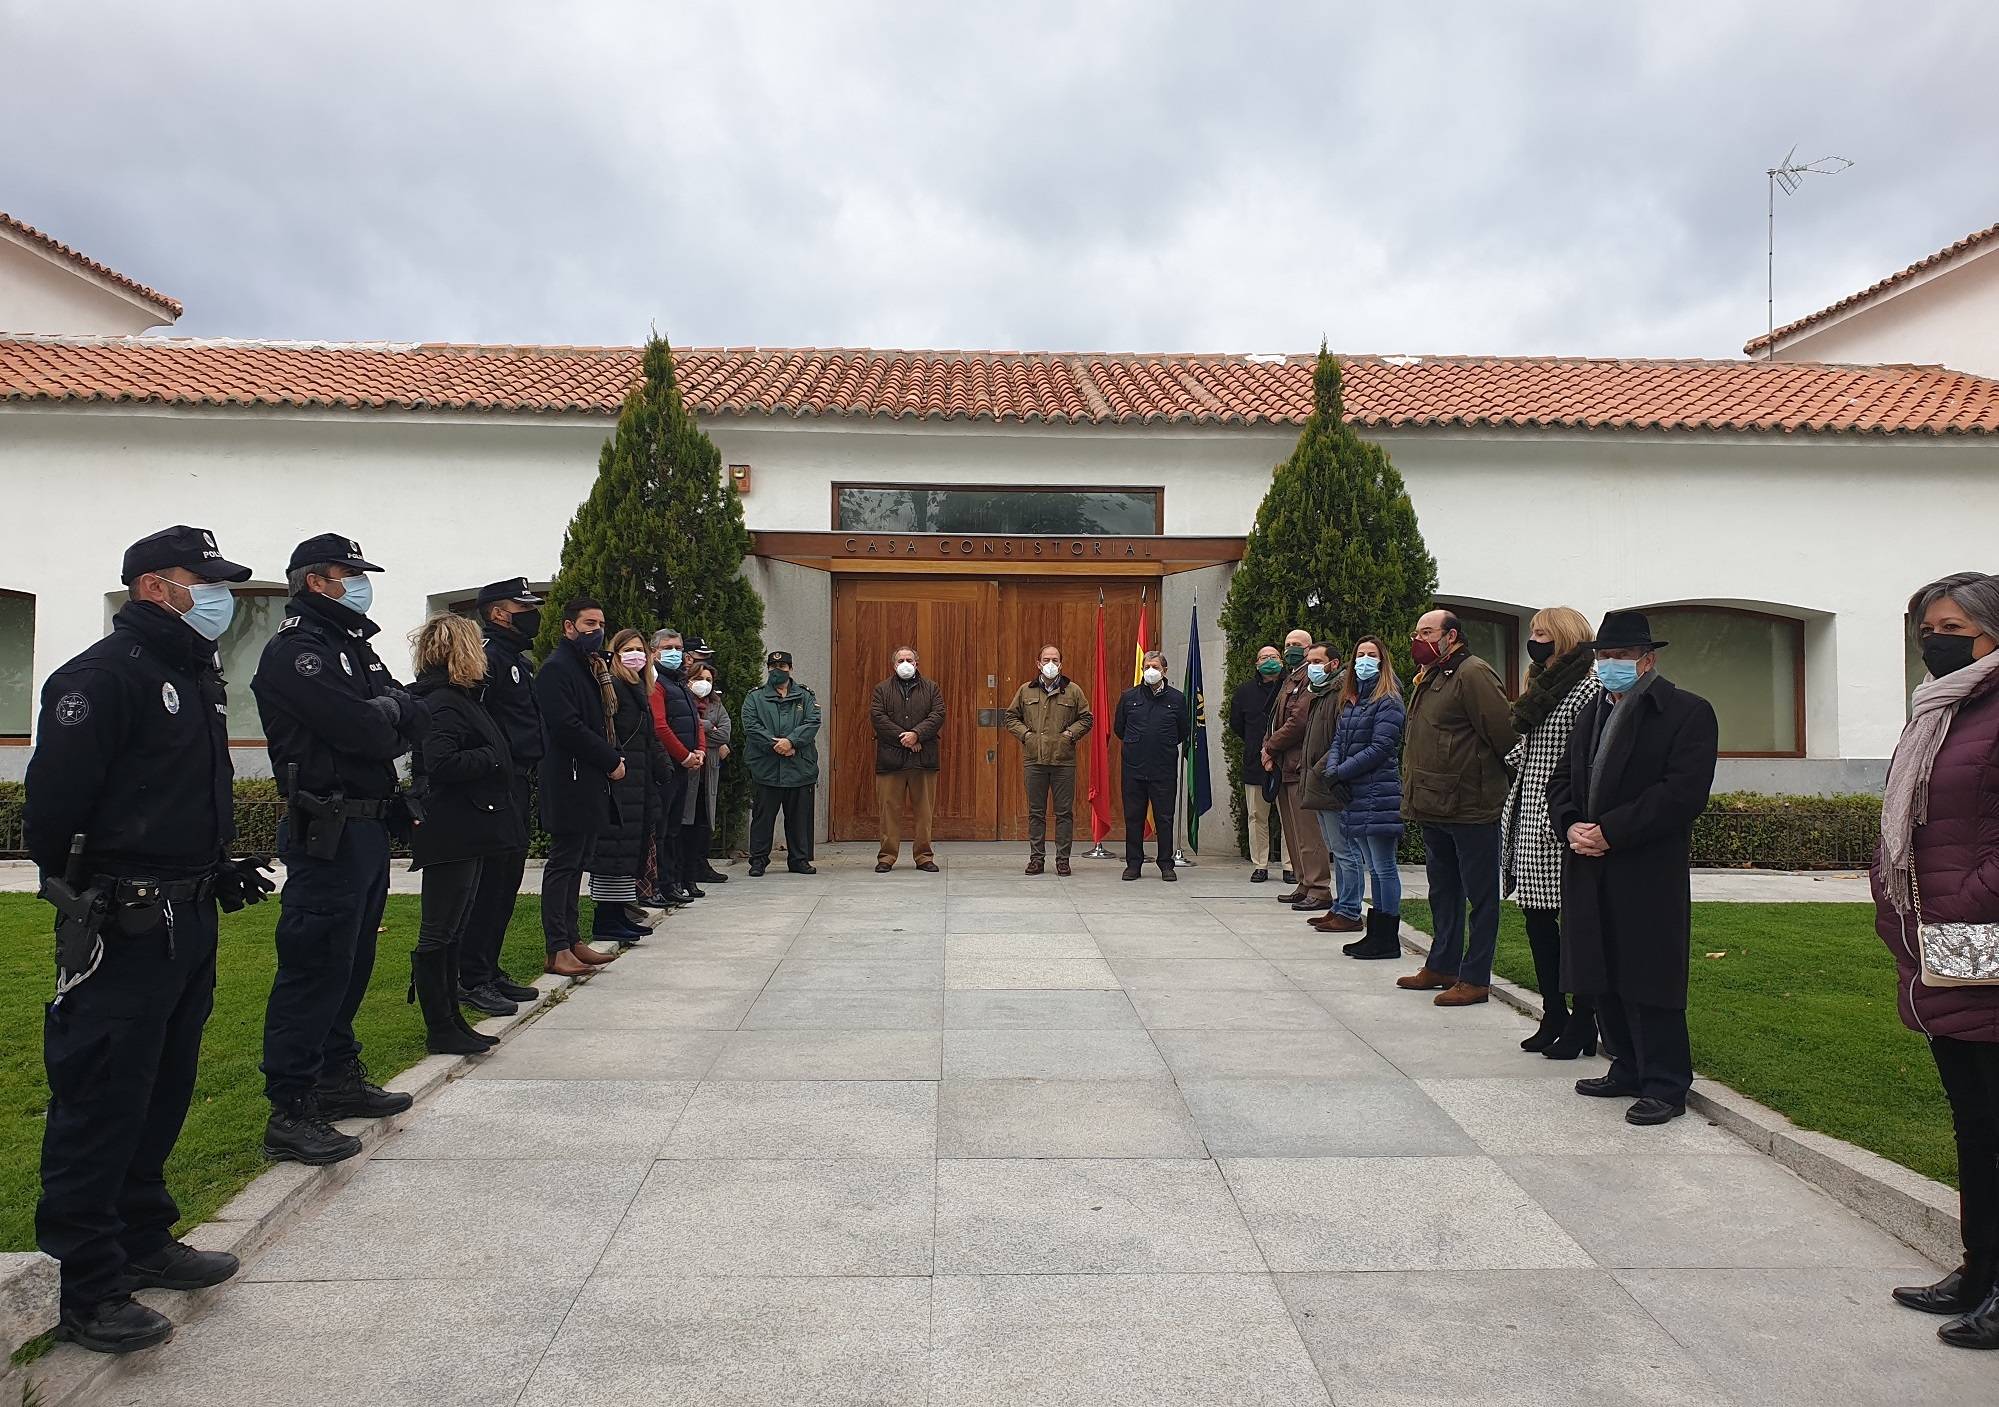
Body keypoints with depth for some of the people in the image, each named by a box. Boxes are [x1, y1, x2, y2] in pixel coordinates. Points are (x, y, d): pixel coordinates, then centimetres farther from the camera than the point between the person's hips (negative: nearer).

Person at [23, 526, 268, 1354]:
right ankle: (88, 1291, 10)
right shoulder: (104, 676, -15)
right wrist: (76, 893, -12)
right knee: (102, 1106, 0)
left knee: (163, 1094, 19)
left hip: (188, 922, 9)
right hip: (123, 931, -9)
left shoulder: (195, 675, 15)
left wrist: (220, 868, 15)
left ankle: (142, 1240, 34)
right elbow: (55, 800, -19)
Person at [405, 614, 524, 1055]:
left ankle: (451, 1022, 24)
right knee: (438, 934, -2)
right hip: (449, 833, -11)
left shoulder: (461, 699, 16)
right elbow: (441, 764, -27)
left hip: (466, 832, 11)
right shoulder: (442, 703, -16)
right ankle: (440, 1031, 6)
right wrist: (492, 758, -17)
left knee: (452, 931, 15)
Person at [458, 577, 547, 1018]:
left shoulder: (521, 660, 19)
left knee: (508, 881, 14)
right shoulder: (488, 658, -13)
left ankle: (491, 970, 23)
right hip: (497, 787, -10)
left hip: (520, 785, 10)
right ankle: (472, 980, -1)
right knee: (490, 880, -7)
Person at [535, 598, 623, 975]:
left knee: (575, 864, 13)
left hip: (591, 785, 10)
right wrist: (611, 760, -14)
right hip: (569, 784, -10)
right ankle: (557, 950, -2)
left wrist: (614, 757, 5)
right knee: (563, 864, -6)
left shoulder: (592, 667, 19)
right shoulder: (556, 668, -11)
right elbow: (567, 727, -20)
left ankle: (571, 940, 20)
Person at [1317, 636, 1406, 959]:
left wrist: (1340, 773, -12)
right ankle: (1377, 933, 20)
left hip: (1378, 795, -8)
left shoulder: (1388, 702, -8)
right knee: (1373, 867, 13)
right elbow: (1338, 742, 14)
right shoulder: (1350, 701, 17)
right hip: (1355, 796, 8)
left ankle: (1388, 938, 3)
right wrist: (1332, 769, -5)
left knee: (1384, 867, -3)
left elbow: (1379, 749, -14)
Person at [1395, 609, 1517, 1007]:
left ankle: (1475, 979, 7)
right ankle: (1442, 966, 30)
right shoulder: (1427, 679, 16)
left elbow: (1503, 733, -19)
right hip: (1435, 808, 10)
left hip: (1472, 808, -10)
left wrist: (1504, 779, -9)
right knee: (1443, 893, 19)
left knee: (1480, 895, 1)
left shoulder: (1473, 673, -14)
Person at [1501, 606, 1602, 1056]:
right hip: (1530, 824, 9)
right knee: (1538, 921, 11)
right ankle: (1554, 1018, 20)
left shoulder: (1587, 688, -10)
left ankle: (1582, 1025, 6)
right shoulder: (1541, 688, 19)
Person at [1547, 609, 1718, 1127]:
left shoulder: (1687, 713, -6)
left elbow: (1683, 794, -16)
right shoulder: (1590, 715, 18)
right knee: (1605, 978, 13)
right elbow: (1561, 781, 17)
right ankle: (1629, 1070, 26)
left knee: (1649, 981, -3)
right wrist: (1571, 826, -5)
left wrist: (1609, 832, -18)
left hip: (1650, 876, -7)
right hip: (1591, 873, 7)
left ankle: (1664, 1086, 8)